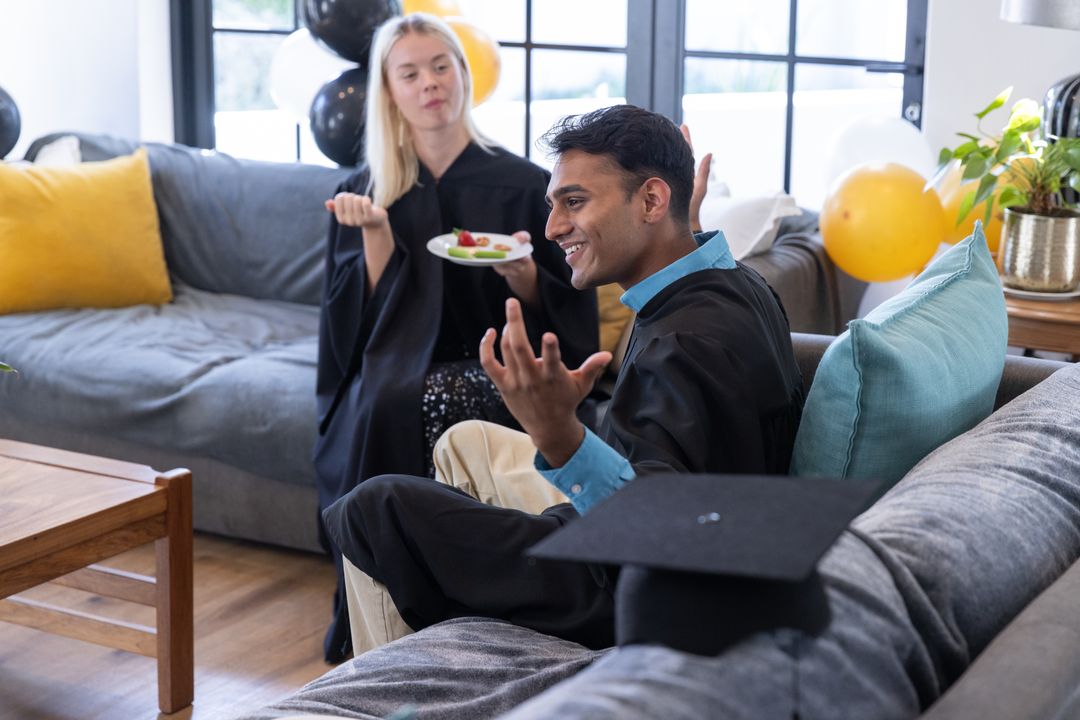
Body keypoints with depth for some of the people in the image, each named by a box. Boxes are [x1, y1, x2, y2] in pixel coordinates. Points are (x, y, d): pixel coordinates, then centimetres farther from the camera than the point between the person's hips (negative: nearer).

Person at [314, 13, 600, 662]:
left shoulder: (524, 184, 2)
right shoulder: (365, 193, 9)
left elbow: (563, 312, 3)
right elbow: (363, 319, 2)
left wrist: (522, 274, -18)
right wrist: (376, 232, -12)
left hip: (497, 369, -2)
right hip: (394, 370, 2)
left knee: (422, 404, -35)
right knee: (378, 408, -34)